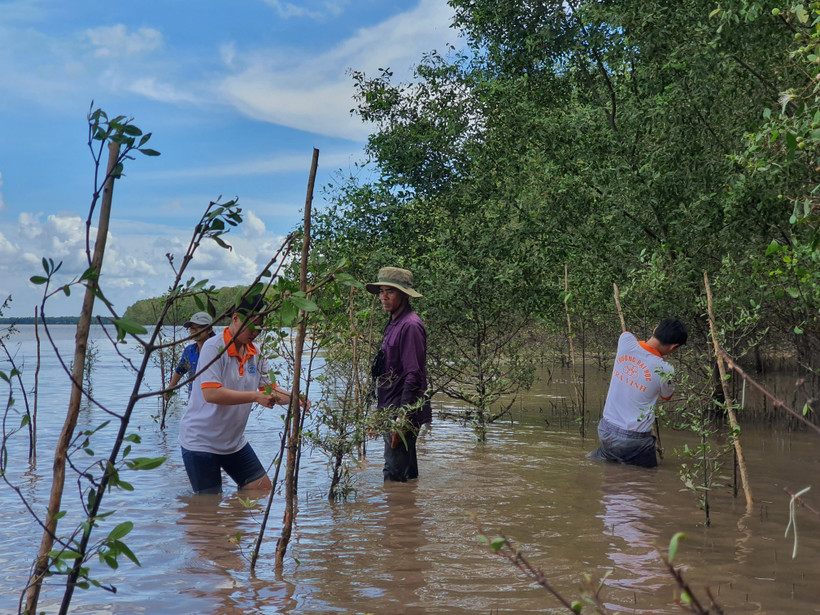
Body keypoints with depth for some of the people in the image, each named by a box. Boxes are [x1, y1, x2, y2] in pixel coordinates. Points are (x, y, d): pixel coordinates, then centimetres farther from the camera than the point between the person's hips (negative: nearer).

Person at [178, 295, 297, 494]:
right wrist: (255, 396, -31)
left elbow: (270, 390, 12)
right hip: (200, 441, -7)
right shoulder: (214, 348, -18)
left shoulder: (255, 354, 4)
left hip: (235, 442, 7)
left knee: (264, 489, 7)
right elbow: (210, 393, -29)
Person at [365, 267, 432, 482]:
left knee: (394, 476, -9)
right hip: (391, 411, 10)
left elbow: (413, 377, -21)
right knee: (407, 475, 17)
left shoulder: (410, 326, -16)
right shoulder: (394, 323, 15)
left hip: (404, 411, -10)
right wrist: (383, 414, 21)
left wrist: (402, 419, -23)